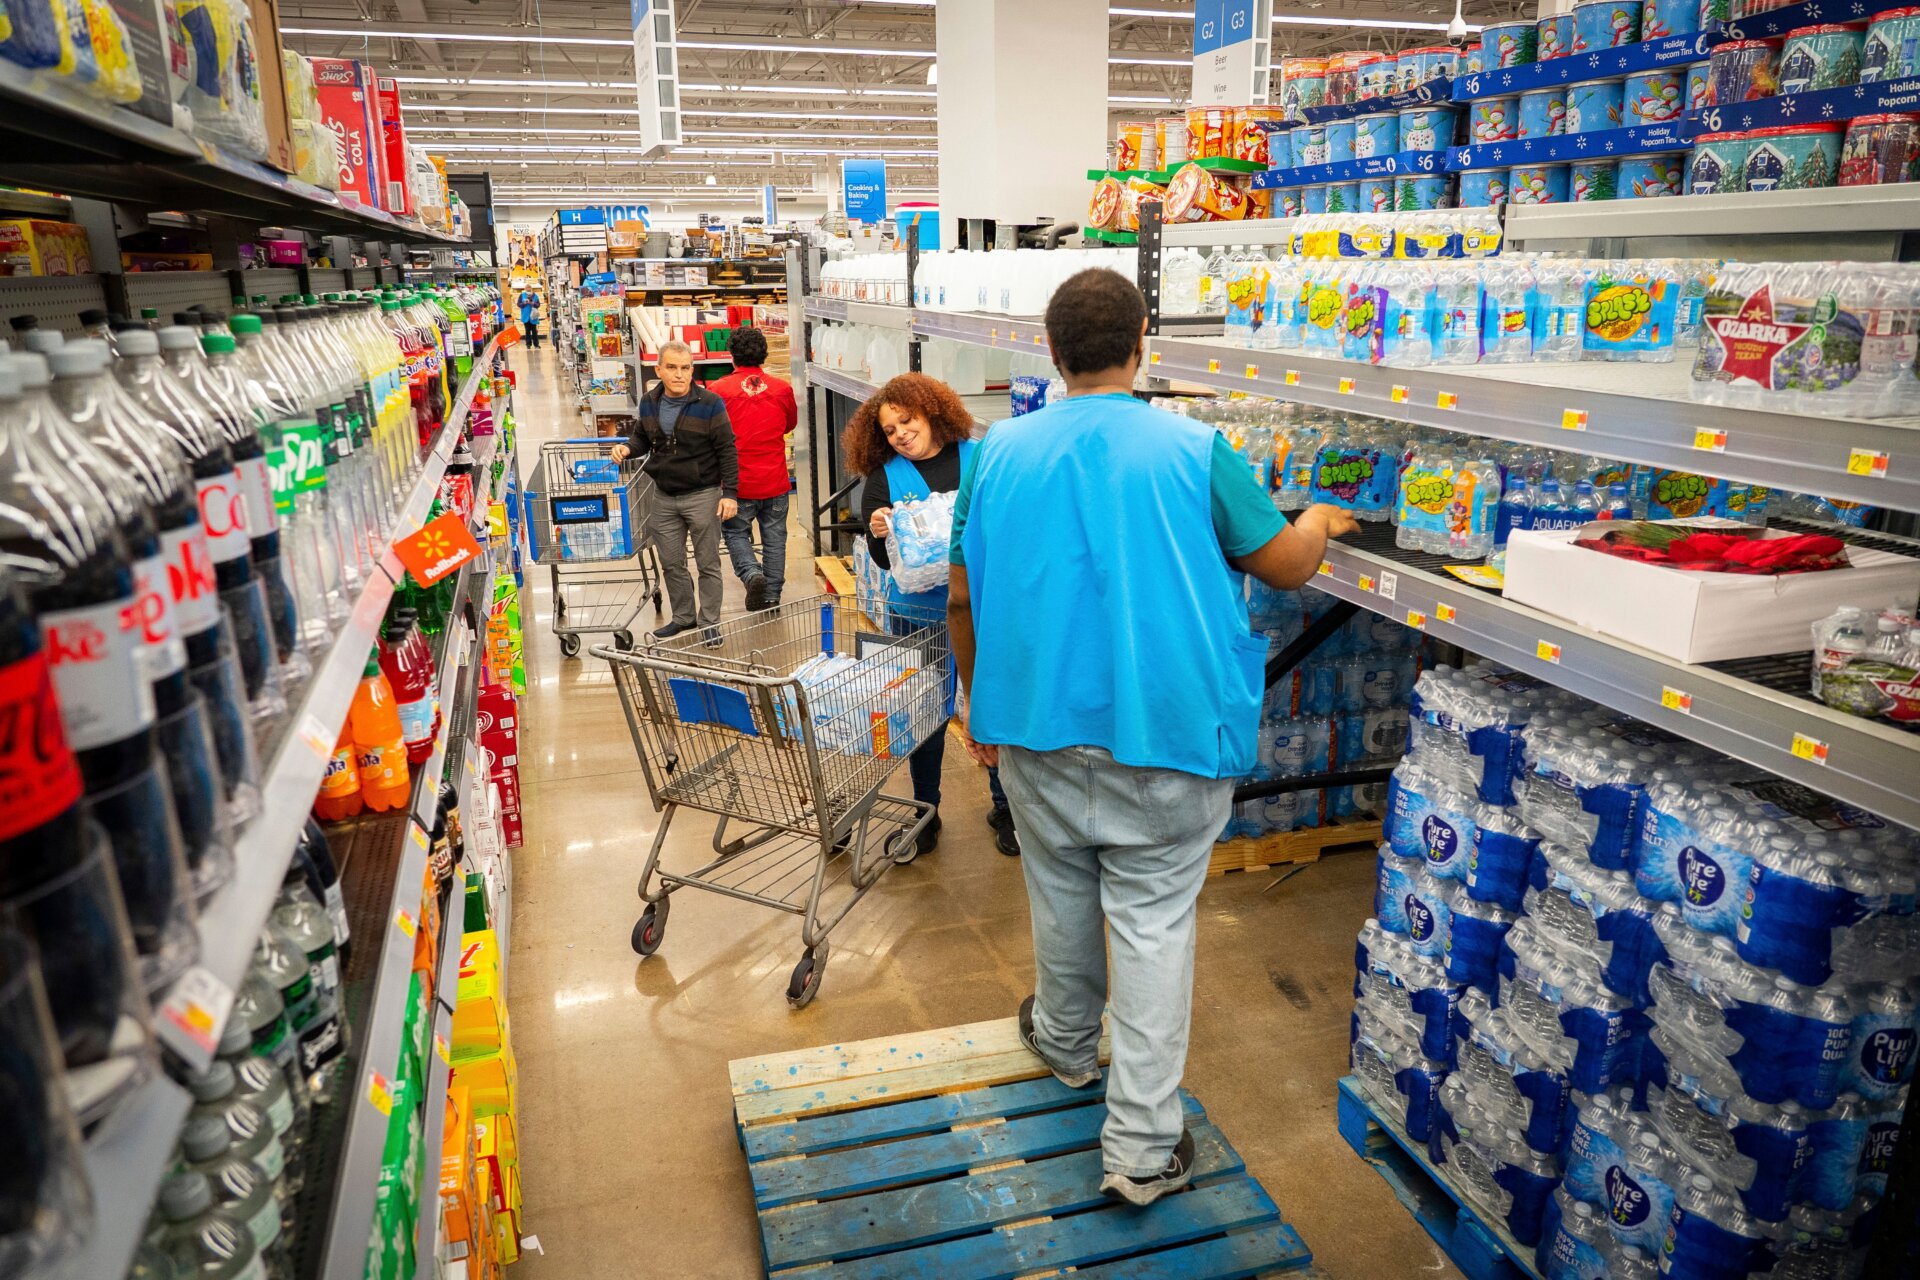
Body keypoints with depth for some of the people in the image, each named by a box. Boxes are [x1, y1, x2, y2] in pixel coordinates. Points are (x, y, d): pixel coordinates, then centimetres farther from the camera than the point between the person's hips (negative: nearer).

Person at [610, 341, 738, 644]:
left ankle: (709, 623, 17)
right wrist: (627, 448, -3)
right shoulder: (649, 403, 3)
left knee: (708, 563, 5)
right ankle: (683, 617, 29)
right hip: (664, 496, 5)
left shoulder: (709, 404, -12)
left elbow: (727, 451, -9)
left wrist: (730, 493, -14)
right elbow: (642, 438, 19)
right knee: (671, 563, 13)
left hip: (702, 495, -5)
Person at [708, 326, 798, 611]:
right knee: (774, 537, 13)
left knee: (736, 533, 15)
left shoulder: (718, 390, -11)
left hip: (738, 482, -2)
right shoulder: (782, 389, -3)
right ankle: (772, 595, 18)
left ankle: (751, 573, -9)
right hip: (776, 481, 2)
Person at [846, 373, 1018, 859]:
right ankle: (926, 813, 28)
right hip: (921, 615, 0)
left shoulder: (978, 458, 1)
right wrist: (879, 534, -24)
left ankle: (1005, 806, 28)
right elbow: (884, 560, -3)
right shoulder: (884, 478, 3)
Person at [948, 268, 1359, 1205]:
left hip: (1037, 723, 3)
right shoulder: (1194, 450, -11)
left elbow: (962, 598, 3)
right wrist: (1321, 523, 21)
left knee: (1061, 889, 22)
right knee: (1152, 920, 6)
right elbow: (1283, 566, -2)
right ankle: (1142, 1145, 13)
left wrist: (978, 700, 17)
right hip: (1164, 730, -3)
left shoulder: (1001, 451, -2)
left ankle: (1067, 1041, 47)